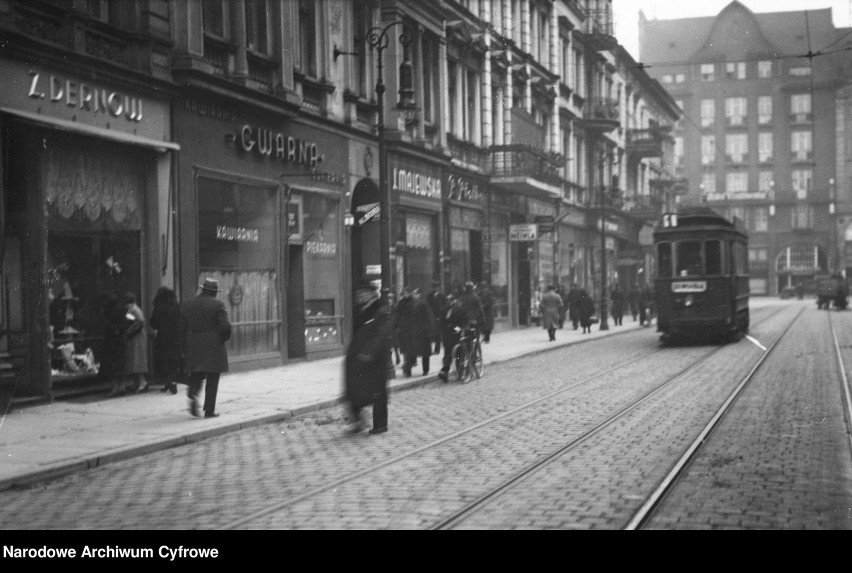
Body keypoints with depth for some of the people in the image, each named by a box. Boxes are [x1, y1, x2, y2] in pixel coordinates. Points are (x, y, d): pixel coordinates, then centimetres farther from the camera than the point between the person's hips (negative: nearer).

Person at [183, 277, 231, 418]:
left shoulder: (188, 304, 4)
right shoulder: (218, 305, -9)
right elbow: (226, 326, -14)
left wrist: (184, 345, 14)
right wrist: (223, 338, 3)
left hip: (193, 346, 3)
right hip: (213, 347, -3)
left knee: (196, 375, 16)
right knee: (212, 379, 4)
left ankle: (193, 393, -12)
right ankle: (209, 410, 4)